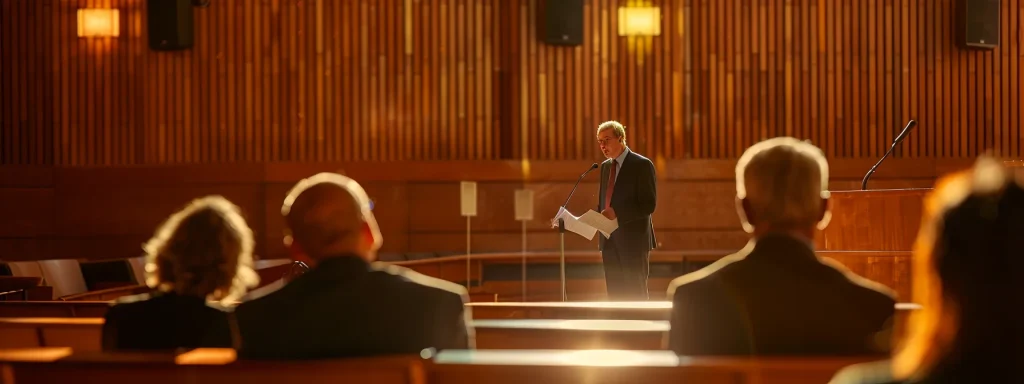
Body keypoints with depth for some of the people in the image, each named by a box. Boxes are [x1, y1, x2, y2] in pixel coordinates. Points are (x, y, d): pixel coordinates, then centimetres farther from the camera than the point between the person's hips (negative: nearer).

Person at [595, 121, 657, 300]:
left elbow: (649, 205, -14)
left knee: (636, 294, -3)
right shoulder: (605, 166, 14)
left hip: (633, 240, -6)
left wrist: (617, 213, -23)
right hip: (610, 241, 7)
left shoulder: (642, 165, -8)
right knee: (615, 294, 6)